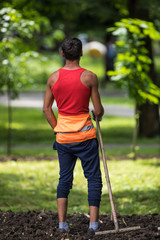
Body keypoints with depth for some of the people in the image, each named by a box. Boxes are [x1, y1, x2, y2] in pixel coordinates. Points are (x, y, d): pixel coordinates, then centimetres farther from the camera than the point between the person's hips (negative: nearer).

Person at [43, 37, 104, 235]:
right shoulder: (89, 77, -9)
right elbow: (99, 111, -5)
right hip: (85, 136, -3)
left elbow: (46, 109, 5)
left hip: (63, 136, 3)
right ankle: (93, 224, 0)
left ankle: (62, 223, 8)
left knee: (64, 178, 15)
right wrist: (98, 116, 18)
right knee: (94, 178, 6)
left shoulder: (53, 78, 0)